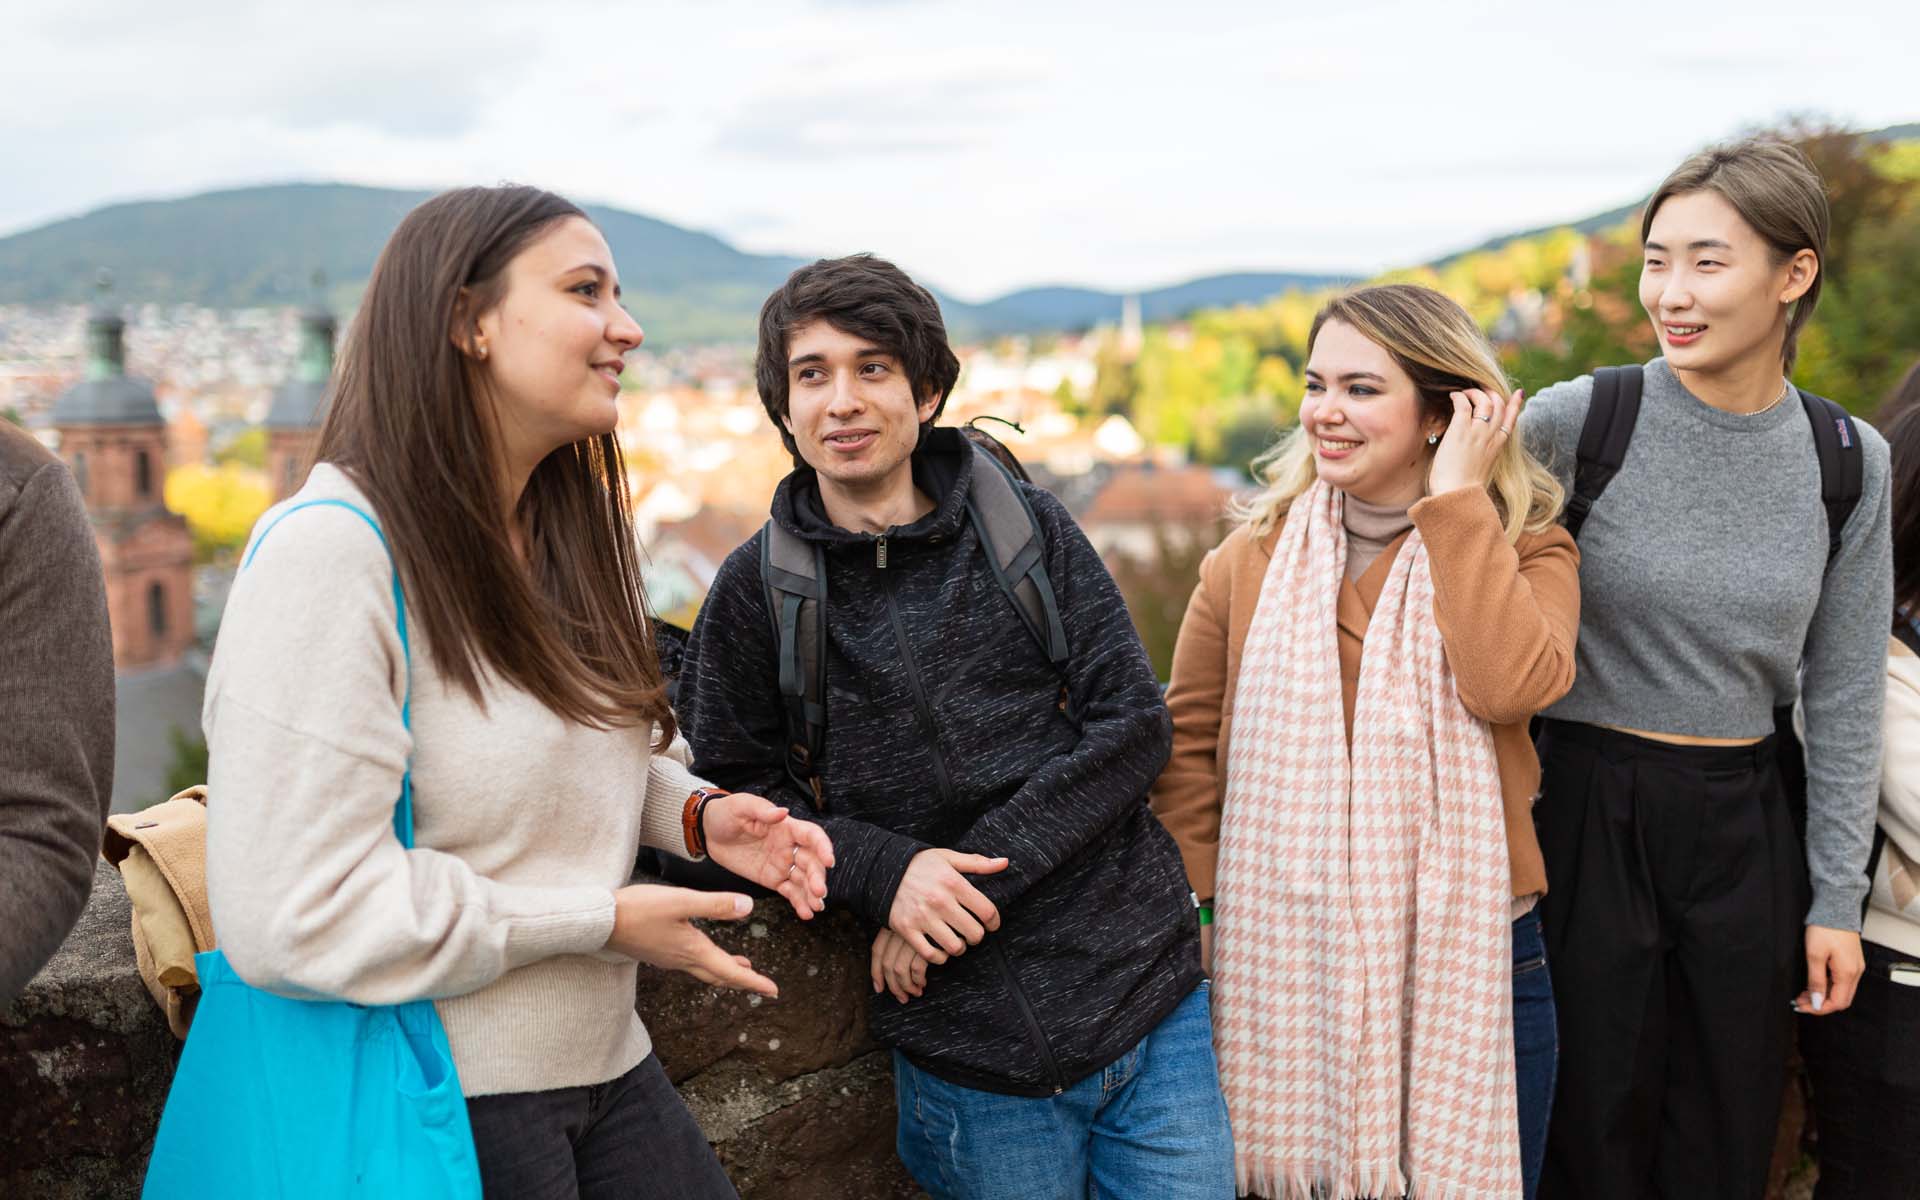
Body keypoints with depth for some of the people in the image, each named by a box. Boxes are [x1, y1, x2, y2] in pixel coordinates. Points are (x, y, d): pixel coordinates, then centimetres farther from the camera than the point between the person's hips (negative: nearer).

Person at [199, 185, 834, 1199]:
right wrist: (600, 921, -19)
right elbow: (292, 916, -25)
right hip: (437, 1105, -7)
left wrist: (695, 813, -2)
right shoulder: (335, 553, -21)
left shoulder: (566, 537, 7)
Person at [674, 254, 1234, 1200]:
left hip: (1149, 993, 1)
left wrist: (974, 871, -15)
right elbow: (731, 788, 2)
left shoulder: (1027, 529, 0)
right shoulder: (759, 588, -1)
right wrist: (882, 872, -15)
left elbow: (1132, 727, -5)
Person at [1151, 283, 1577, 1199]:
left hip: (1471, 967, -1)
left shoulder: (1528, 551, -2)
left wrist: (1455, 500, -17)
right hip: (1286, 965, 1)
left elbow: (1511, 684, -23)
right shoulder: (1254, 557, 1)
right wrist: (1204, 912, 0)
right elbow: (1189, 743, 7)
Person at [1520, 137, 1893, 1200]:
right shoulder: (1574, 422, -10)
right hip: (1587, 808, -3)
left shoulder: (1849, 461, 0)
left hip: (1745, 825, 3)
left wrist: (1836, 899, 5)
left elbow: (1842, 699, 5)